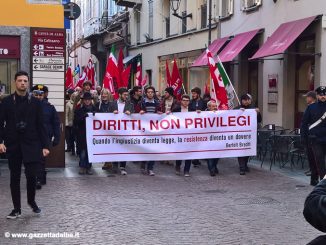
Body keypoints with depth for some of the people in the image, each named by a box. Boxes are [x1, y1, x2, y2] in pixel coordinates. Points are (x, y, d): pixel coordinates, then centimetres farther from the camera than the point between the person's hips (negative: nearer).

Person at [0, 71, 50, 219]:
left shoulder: (35, 102, 3)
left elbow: (40, 125, 2)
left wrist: (45, 145, -2)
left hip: (31, 144, 0)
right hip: (13, 145, 1)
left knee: (32, 175, -3)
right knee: (14, 177, 6)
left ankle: (31, 201, 25)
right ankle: (16, 209, 16)